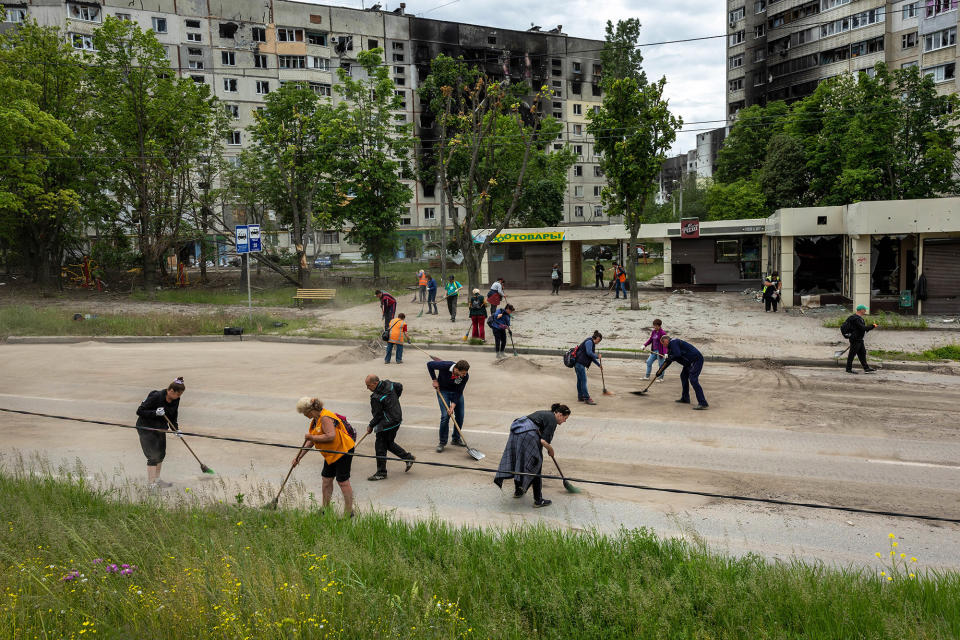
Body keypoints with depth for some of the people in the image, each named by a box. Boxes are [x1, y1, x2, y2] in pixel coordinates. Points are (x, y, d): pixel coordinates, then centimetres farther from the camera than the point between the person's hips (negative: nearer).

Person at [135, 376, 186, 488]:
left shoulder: (175, 401, -4)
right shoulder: (155, 397, -25)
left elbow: (173, 417, 7)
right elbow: (139, 411, -22)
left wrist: (176, 429, -7)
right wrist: (155, 413, -34)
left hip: (160, 429, 7)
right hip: (146, 428, -7)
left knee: (161, 454, 13)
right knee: (153, 457, -10)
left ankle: (157, 480, 29)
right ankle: (152, 484, -4)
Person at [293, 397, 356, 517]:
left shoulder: (325, 418, -21)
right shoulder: (315, 420, 11)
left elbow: (331, 436, -32)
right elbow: (310, 441, 17)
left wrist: (313, 437, -21)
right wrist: (299, 456, 14)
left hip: (343, 450, -10)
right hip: (331, 454, 10)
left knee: (343, 481, -4)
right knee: (326, 479, 13)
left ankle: (349, 512, 6)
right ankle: (325, 509, 26)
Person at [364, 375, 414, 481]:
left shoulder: (376, 397, -24)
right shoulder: (388, 384, 0)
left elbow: (378, 415, -17)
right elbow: (400, 387, 19)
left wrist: (371, 426, 0)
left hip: (387, 424, -10)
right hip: (397, 419, 10)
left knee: (380, 447, 2)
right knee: (389, 443, 23)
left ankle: (381, 473, 11)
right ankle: (408, 457, 25)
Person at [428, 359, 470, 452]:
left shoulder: (465, 376, -26)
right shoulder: (445, 366, -34)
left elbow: (459, 391, -17)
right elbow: (430, 364, -18)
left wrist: (453, 405, -24)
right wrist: (435, 380, -16)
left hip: (456, 392, 3)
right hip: (443, 390, -3)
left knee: (460, 416, 2)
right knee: (445, 416, -13)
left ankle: (455, 439, 22)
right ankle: (442, 442, 0)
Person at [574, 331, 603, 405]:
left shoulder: (592, 343, 21)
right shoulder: (589, 342, -11)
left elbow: (591, 356, 26)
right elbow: (589, 353, -23)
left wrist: (599, 365, 25)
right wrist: (597, 357, -8)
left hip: (579, 363, 11)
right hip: (579, 363, -11)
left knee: (580, 380, 14)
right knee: (583, 380, -10)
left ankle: (580, 397, 21)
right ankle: (587, 398, -9)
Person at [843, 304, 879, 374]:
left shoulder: (859, 318, 15)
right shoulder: (855, 318, -20)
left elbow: (862, 328, 19)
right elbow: (862, 328, -25)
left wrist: (871, 327, 7)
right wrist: (872, 326, -15)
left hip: (859, 339, 11)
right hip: (855, 339, -11)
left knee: (862, 353, 11)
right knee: (852, 354, -3)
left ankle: (866, 368, 15)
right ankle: (849, 369, 4)